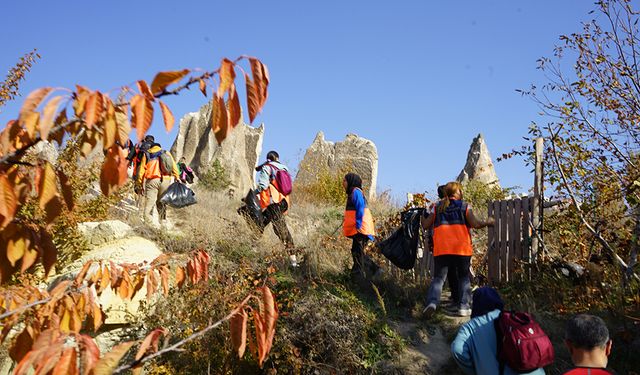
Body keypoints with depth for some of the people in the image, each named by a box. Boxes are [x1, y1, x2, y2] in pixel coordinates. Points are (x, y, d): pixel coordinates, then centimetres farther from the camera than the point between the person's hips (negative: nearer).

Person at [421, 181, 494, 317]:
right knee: (463, 278, 15)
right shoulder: (464, 206, 5)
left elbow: (425, 225, 9)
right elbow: (475, 224, -5)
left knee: (438, 278, 4)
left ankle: (432, 302, -18)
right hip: (461, 249, -1)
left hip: (441, 249, 1)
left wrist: (423, 216, 29)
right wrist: (488, 222, 13)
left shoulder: (437, 207, 11)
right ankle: (464, 307, 11)